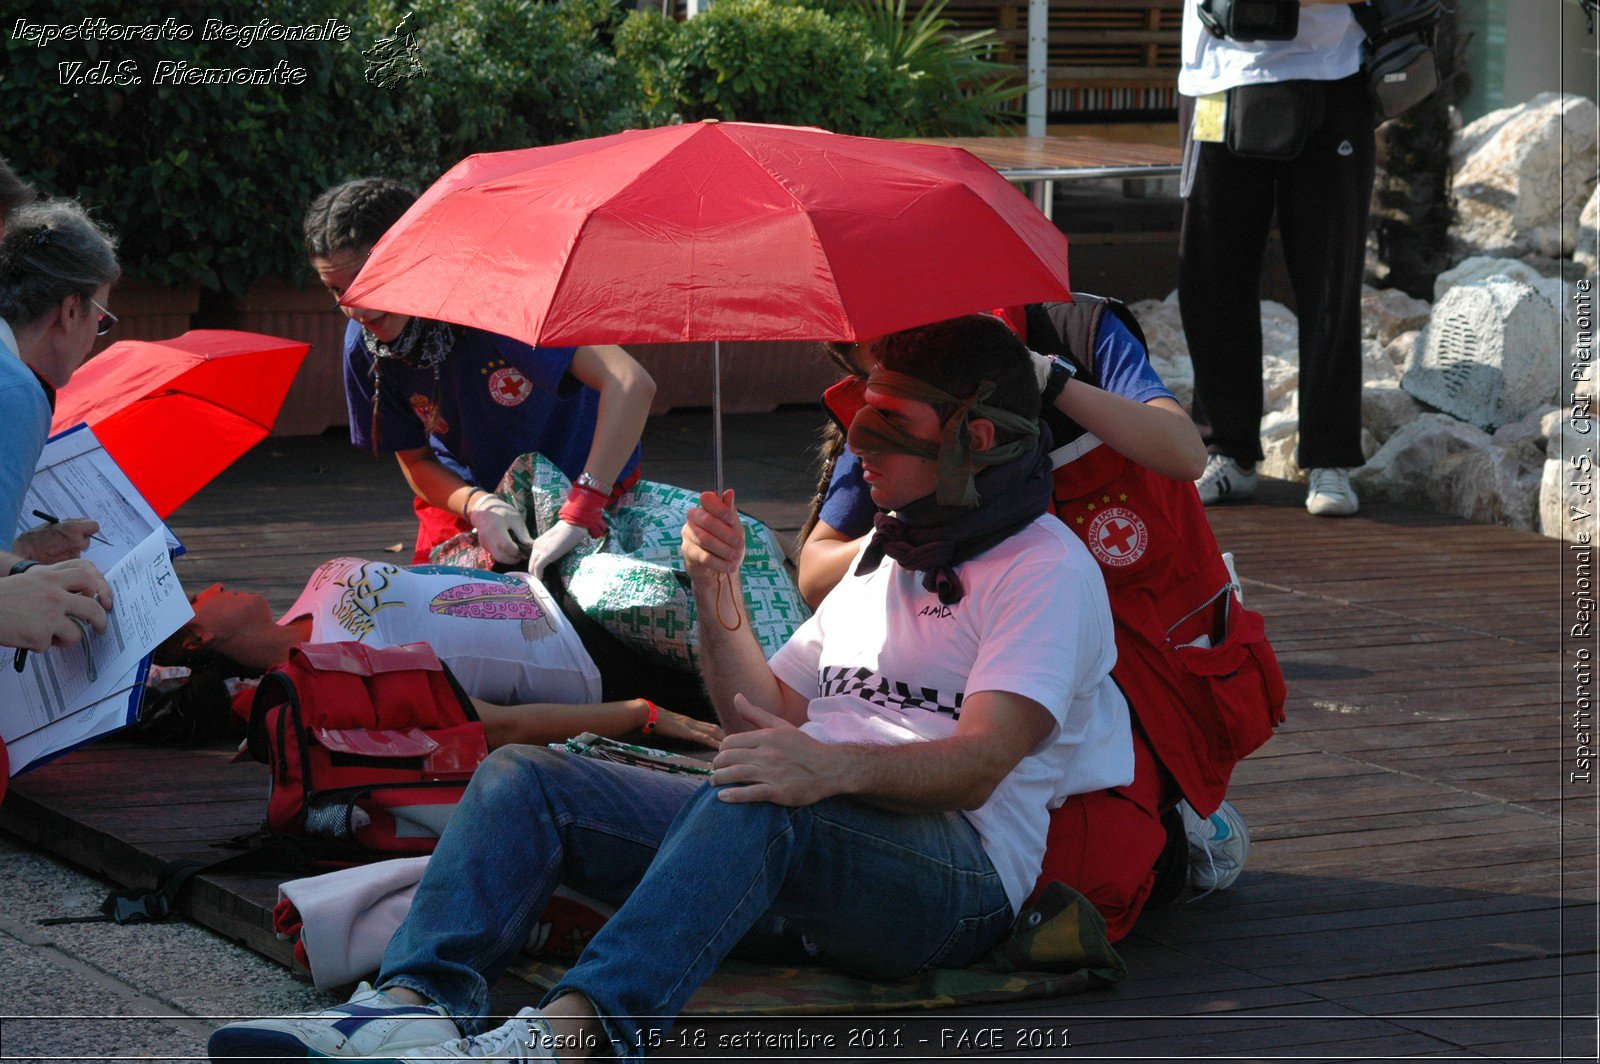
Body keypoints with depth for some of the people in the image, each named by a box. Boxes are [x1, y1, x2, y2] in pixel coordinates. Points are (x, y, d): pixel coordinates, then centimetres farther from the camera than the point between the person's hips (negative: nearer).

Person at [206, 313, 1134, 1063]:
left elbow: (980, 762, -17)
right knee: (523, 778, -7)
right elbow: (769, 715, 25)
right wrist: (715, 596, 9)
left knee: (756, 806, -41)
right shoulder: (884, 557, 27)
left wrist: (833, 768, -36)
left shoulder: (1049, 568, 0)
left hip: (955, 870, -8)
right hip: (786, 847, 8)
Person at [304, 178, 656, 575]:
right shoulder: (364, 346, -17)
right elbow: (415, 461, -5)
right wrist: (478, 505, -29)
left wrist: (579, 516, -52)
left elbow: (631, 385, -46)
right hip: (464, 494, 4)